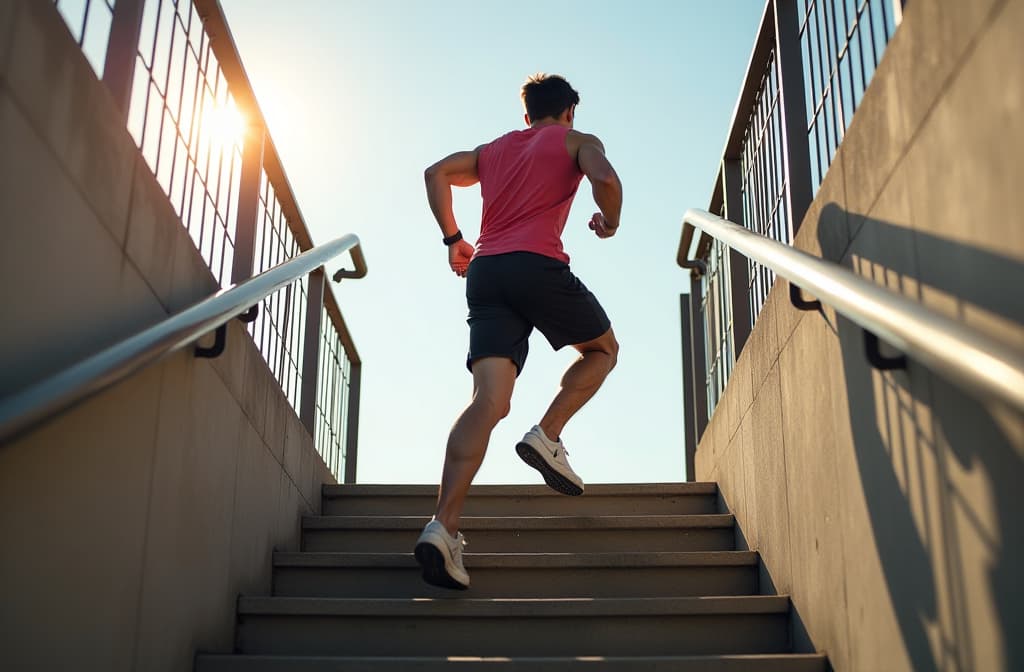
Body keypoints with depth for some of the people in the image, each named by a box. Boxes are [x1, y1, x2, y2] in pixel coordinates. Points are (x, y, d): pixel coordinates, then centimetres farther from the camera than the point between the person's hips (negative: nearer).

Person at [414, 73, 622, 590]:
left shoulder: (493, 149, 31)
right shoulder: (578, 141, 16)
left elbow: (437, 173, 18)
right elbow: (604, 178, -6)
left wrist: (452, 238, 20)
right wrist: (610, 222, 13)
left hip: (484, 271, 4)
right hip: (538, 265, -4)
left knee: (489, 400, -9)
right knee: (603, 349, 23)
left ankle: (443, 527, -25)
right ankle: (547, 436, 1)